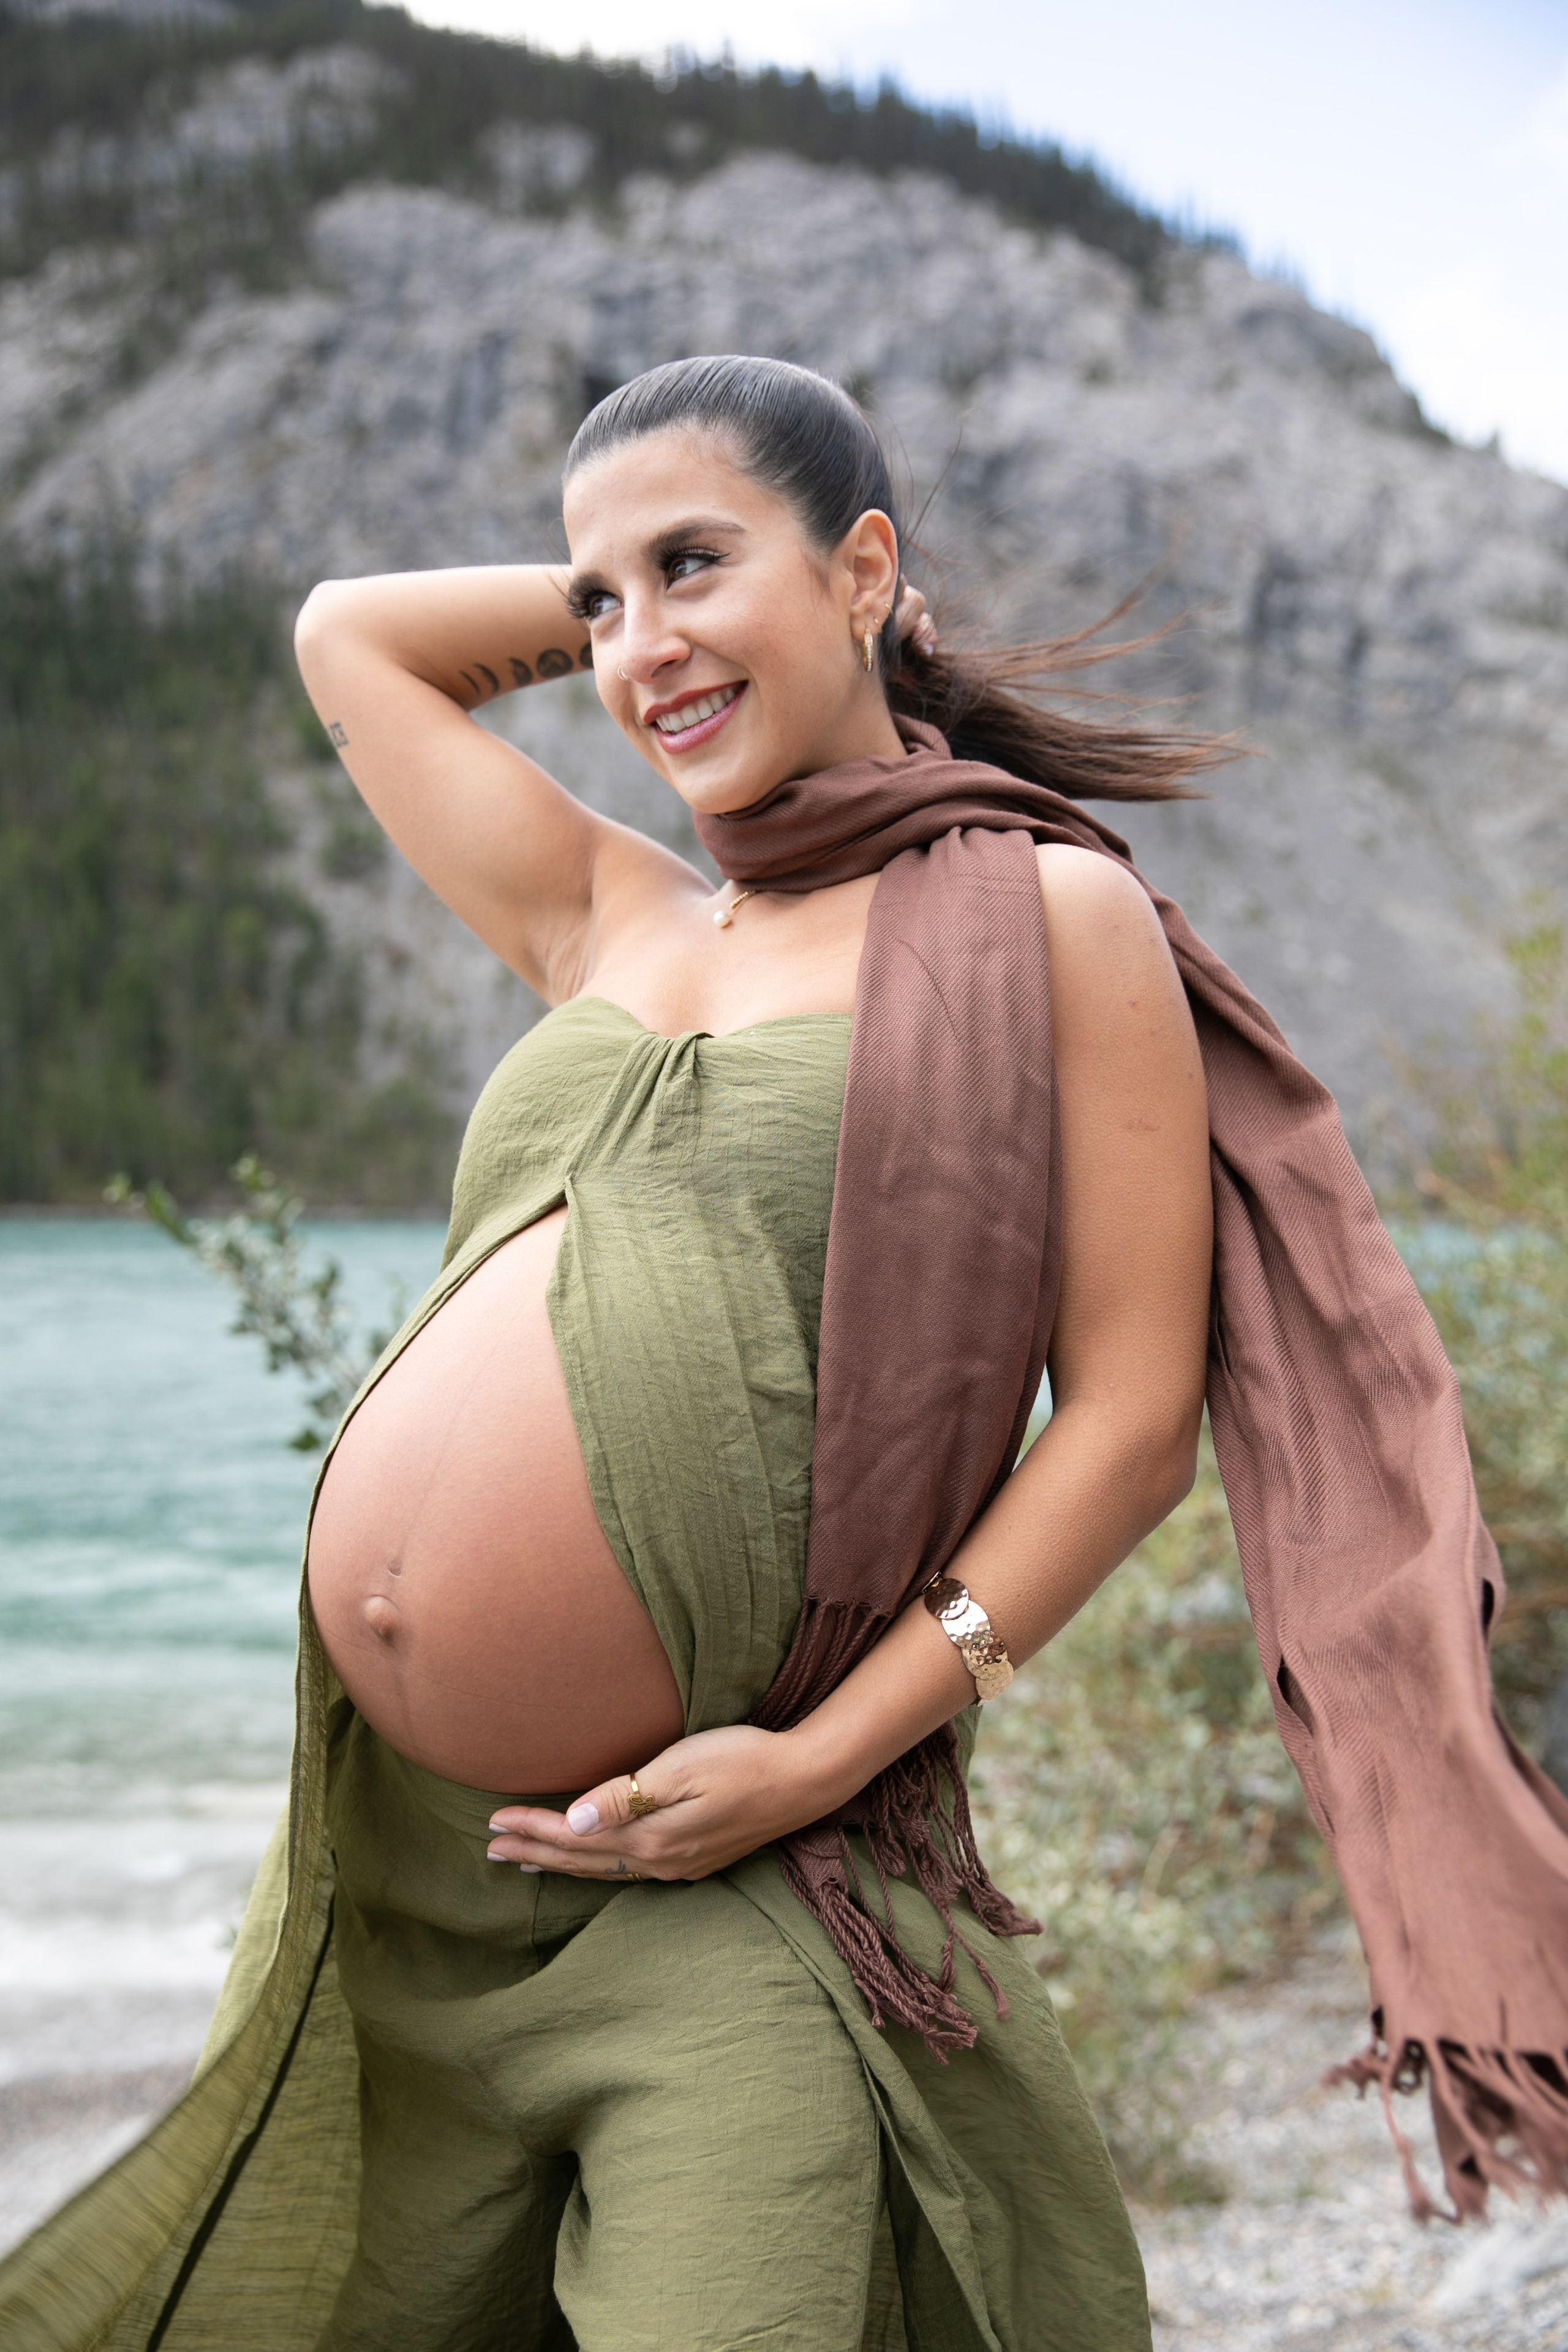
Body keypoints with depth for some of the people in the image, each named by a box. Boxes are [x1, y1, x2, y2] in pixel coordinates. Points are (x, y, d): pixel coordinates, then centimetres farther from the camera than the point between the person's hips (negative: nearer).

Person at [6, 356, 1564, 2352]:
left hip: (721, 1862, -6)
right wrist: (607, 589, 24)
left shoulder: (1047, 914, 1)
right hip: (396, 1838, 6)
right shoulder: (612, 923, 15)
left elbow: (1135, 1417, -6)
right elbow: (348, 633, 30)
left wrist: (822, 1757, -12)